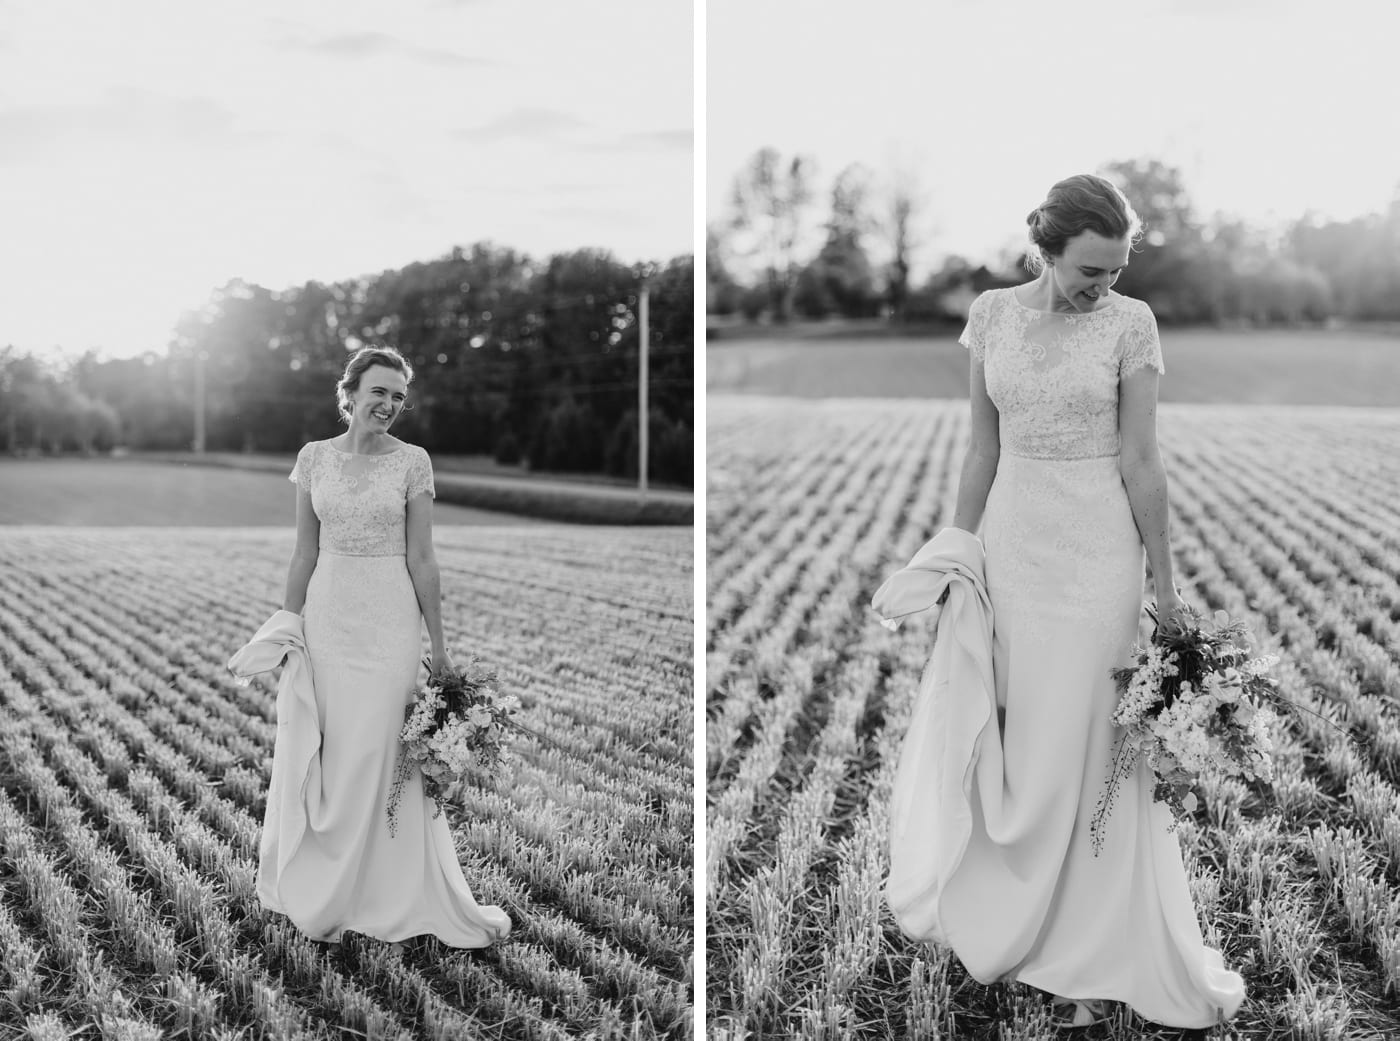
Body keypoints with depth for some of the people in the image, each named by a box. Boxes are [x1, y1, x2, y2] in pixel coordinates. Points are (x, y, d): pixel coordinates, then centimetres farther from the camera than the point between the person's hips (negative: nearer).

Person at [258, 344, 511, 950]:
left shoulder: (412, 462, -3)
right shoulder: (314, 457, 4)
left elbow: (421, 558, -2)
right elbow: (304, 553, 8)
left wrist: (438, 643, -2)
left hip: (389, 620, -2)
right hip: (326, 615, 3)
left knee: (374, 755, 0)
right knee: (319, 753, 7)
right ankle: (321, 893, 22)